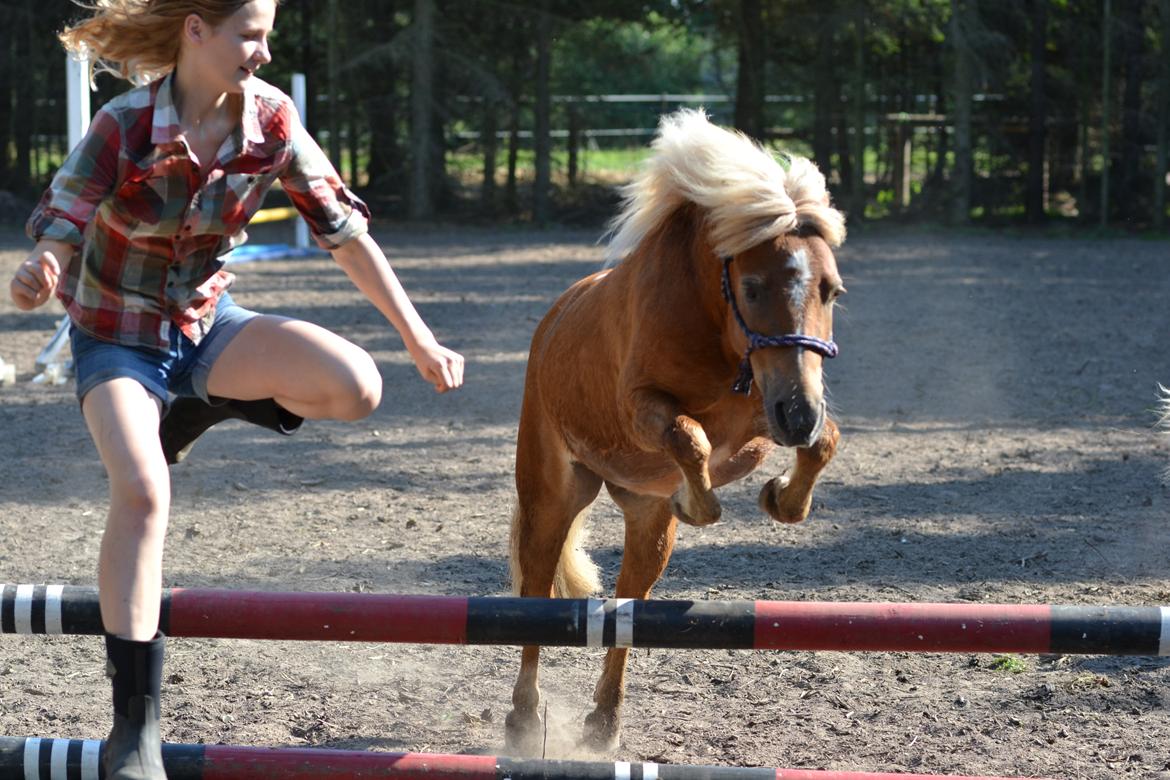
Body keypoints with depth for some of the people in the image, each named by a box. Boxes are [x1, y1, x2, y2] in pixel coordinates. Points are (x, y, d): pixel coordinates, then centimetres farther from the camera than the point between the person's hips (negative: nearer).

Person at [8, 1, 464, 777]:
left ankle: (201, 409, 9)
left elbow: (345, 232, -7)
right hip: (117, 338, -4)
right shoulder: (125, 126, -23)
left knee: (355, 387, -21)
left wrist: (421, 342, -7)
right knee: (142, 488, -28)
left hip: (206, 325, 4)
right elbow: (58, 230, -24)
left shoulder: (271, 120, -13)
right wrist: (37, 277, -50)